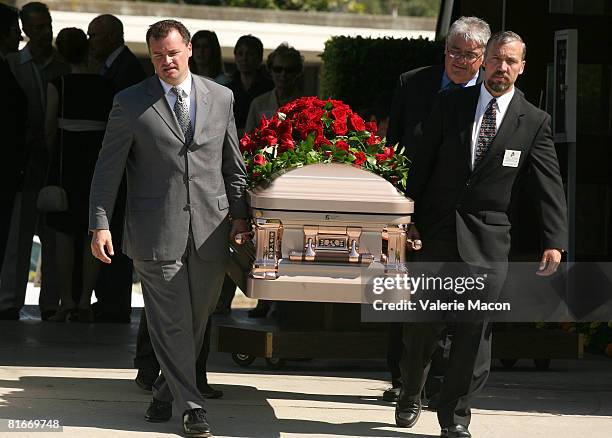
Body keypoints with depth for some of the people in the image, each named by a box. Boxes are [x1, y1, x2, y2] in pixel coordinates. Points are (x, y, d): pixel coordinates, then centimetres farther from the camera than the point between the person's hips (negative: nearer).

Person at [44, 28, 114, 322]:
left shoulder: (58, 85, -8)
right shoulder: (106, 86, -2)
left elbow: (49, 129, -4)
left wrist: (51, 155, 12)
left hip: (67, 160, -2)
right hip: (99, 162, 2)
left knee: (64, 233, 5)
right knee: (92, 235, 7)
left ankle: (66, 301, 2)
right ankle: (85, 302, 5)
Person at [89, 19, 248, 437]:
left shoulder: (221, 97, 8)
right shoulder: (130, 103, -1)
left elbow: (234, 163, 15)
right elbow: (108, 168, 0)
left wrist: (239, 213, 11)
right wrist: (100, 224, -6)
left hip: (210, 229, 3)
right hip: (157, 229, -3)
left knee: (197, 320, 10)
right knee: (171, 321, -3)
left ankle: (168, 389, 28)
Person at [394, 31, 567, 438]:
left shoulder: (535, 122, 2)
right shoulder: (450, 103, 4)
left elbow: (551, 187, -1)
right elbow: (422, 163, 6)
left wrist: (555, 242, -11)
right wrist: (410, 218, 1)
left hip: (488, 240, -1)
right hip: (438, 232, 1)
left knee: (475, 328, -3)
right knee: (423, 323, 5)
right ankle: (410, 397, 28)